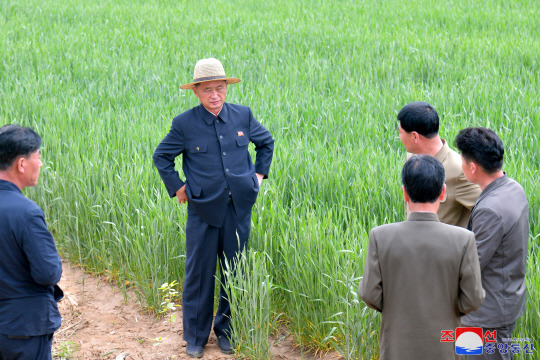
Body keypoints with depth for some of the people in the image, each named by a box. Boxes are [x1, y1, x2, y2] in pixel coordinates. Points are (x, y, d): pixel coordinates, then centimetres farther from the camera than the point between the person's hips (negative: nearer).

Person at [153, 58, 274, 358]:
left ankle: (226, 330, 27)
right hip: (204, 209, -2)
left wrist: (259, 174, 13)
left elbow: (266, 142, 20)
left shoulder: (243, 116, 1)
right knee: (199, 273, 3)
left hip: (238, 208, 2)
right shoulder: (185, 124, -6)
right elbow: (161, 157, 9)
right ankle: (195, 336, 19)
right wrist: (176, 187, 3)